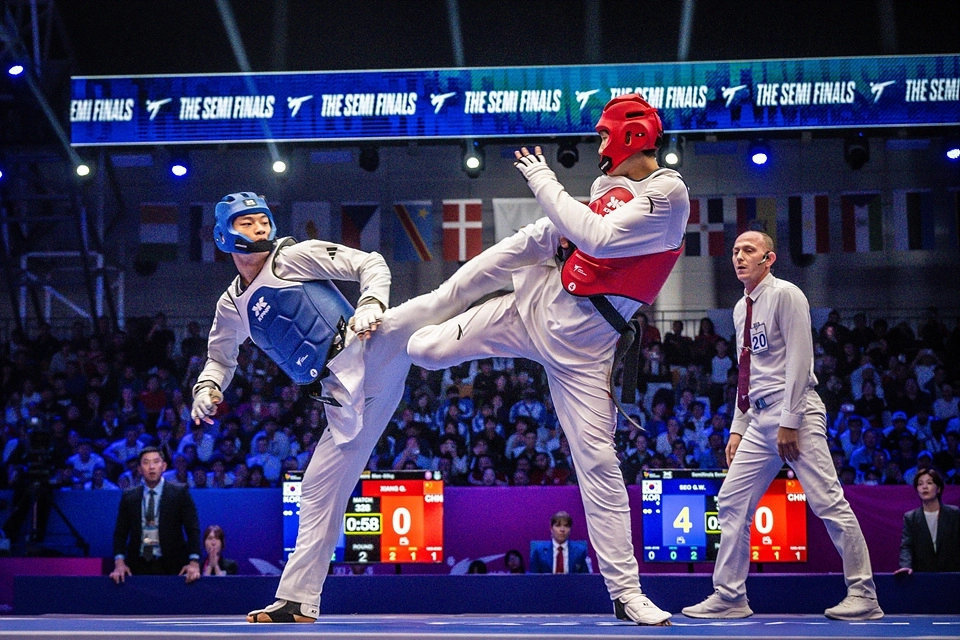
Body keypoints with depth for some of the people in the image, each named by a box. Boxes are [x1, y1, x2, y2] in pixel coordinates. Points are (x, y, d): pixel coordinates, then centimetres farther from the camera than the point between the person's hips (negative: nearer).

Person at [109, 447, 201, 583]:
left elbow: (192, 529, -3)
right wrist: (119, 562, -8)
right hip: (138, 567, 2)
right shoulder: (129, 496, 8)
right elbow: (121, 532, 8)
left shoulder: (180, 493, 1)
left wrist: (194, 562, -16)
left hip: (171, 567, -2)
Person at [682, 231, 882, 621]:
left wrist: (789, 422, -17)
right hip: (760, 418, 9)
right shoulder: (741, 309, 18)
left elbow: (799, 359, -12)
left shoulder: (785, 296, -6)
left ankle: (863, 596, -7)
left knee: (827, 502, -11)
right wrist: (738, 428, 16)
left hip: (795, 412, -9)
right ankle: (729, 597, 6)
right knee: (732, 501, 3)